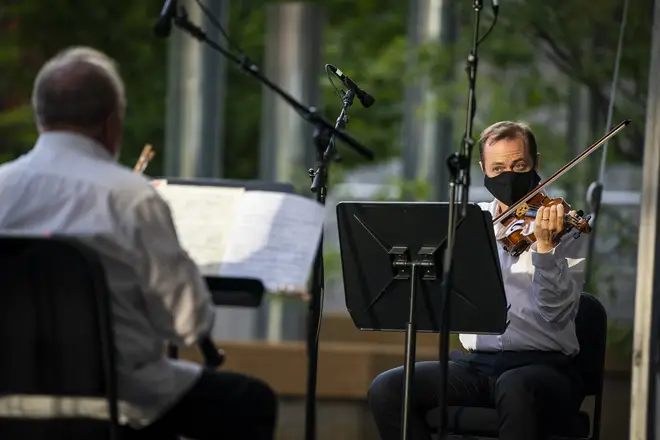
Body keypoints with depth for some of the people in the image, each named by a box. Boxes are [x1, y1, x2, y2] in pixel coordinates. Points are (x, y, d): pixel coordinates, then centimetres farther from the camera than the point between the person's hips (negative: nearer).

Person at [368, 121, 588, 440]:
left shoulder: (562, 228, 1)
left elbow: (559, 312, -11)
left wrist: (543, 246, -27)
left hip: (544, 365, -4)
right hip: (478, 362, 4)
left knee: (514, 389, -40)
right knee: (386, 389, -17)